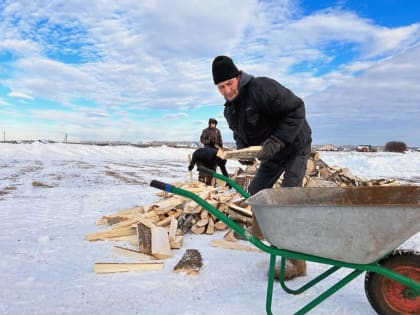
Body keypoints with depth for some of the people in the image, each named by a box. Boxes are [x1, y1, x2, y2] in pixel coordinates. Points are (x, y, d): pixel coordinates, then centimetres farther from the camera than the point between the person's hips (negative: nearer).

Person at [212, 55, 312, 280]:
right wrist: (242, 148, -8)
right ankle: (258, 230, 42)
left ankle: (297, 262, -10)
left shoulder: (261, 88, -27)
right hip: (273, 151, 8)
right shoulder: (229, 109, 1)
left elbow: (296, 109, -28)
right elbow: (239, 133, 15)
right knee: (255, 191, 16)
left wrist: (277, 141, -35)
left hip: (295, 146, -8)